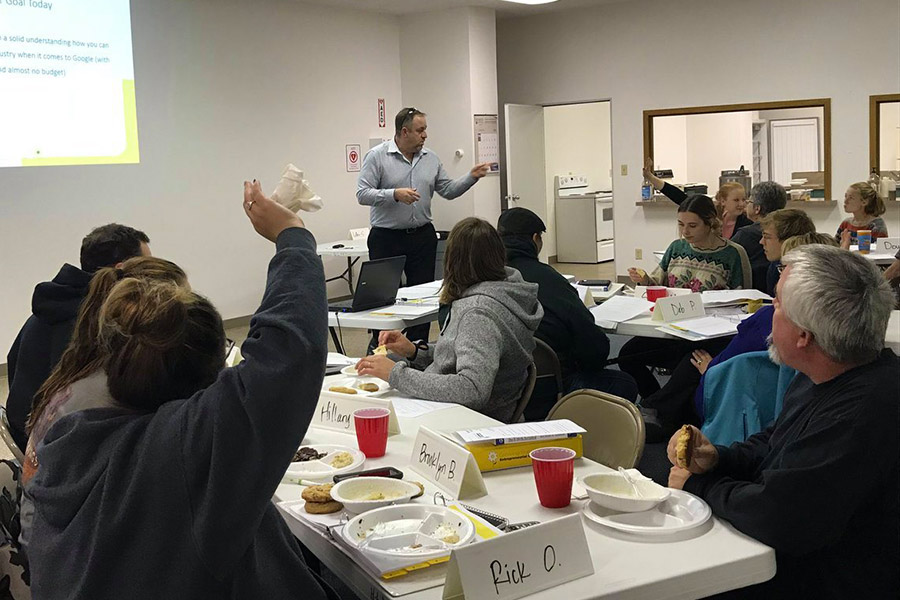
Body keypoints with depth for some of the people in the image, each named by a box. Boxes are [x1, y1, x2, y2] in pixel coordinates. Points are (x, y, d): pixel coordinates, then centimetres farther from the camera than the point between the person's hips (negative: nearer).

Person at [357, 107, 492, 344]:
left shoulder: (431, 158, 8)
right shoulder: (377, 156, -7)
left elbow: (448, 191, 12)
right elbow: (363, 194, -13)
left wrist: (471, 177, -3)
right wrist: (395, 194, -24)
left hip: (422, 236, 5)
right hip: (386, 238, -4)